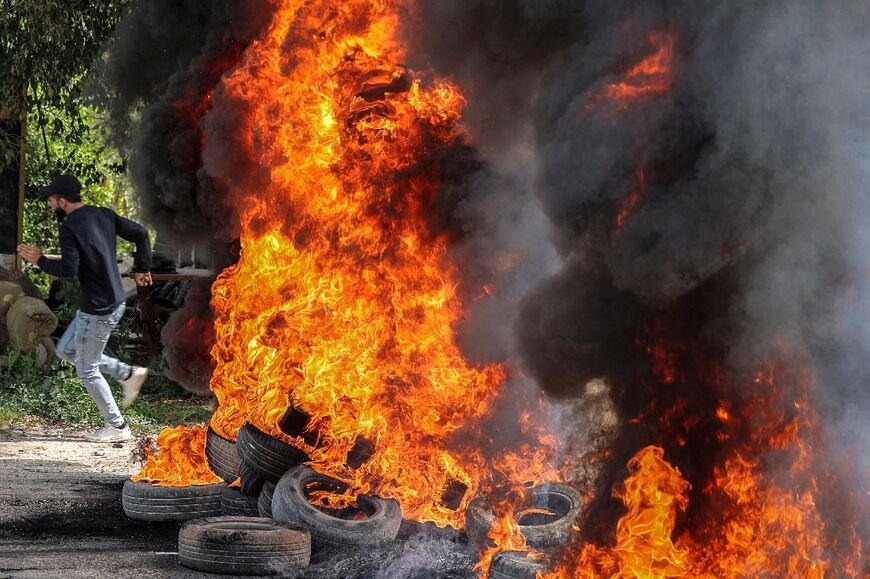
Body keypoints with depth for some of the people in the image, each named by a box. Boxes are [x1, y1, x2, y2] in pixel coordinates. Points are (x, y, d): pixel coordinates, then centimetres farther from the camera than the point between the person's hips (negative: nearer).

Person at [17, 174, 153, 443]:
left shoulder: (69, 227, -17)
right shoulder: (104, 215, 6)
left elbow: (69, 269, -25)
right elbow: (140, 233, 7)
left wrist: (40, 261, -9)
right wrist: (142, 268, 17)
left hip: (98, 309, -9)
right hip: (114, 301, 9)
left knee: (87, 370, 6)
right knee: (66, 349, 22)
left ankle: (117, 427, 14)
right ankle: (129, 374, 19)